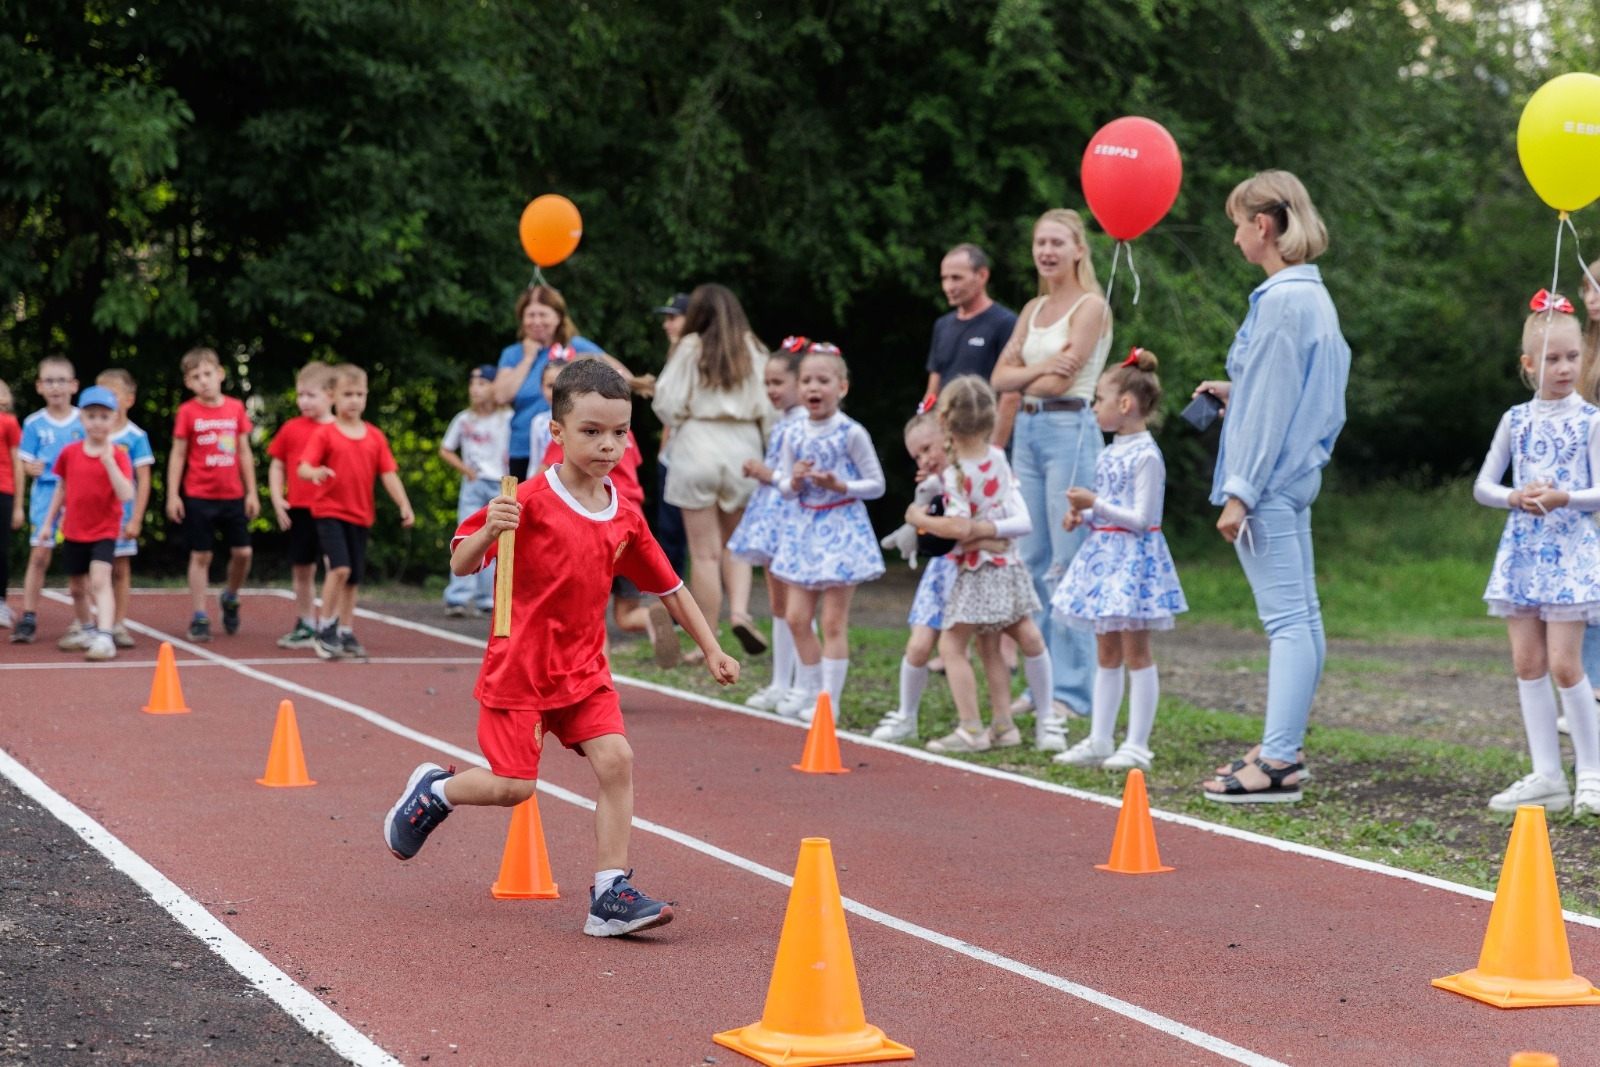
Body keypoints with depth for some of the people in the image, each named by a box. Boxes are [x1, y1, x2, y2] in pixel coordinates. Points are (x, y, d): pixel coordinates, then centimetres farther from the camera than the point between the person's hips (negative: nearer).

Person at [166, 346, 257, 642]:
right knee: (200, 556, 2)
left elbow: (244, 452, 8)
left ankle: (230, 596, 29)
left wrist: (252, 492, 7)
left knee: (242, 552, 1)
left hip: (233, 495, 2)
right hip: (198, 496, -2)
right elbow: (178, 454, -1)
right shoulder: (188, 411, -4)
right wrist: (172, 495, -5)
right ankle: (199, 618, 8)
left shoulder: (236, 408, 3)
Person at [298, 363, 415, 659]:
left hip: (361, 515, 5)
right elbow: (303, 468, -13)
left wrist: (404, 505, -4)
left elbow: (388, 474, 6)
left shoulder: (375, 436, 6)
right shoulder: (325, 433, -6)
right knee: (339, 568, -19)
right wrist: (315, 473, -36)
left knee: (354, 577, 10)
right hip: (329, 510, -5)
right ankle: (326, 629, -5)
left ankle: (346, 633, 22)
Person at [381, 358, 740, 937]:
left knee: (616, 759, -13)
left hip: (584, 668, 5)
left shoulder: (625, 518, 3)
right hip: (519, 666, -5)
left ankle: (610, 897, -8)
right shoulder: (531, 502, -14)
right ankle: (431, 790, 27)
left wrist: (711, 649, 12)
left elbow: (669, 587, 14)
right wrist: (489, 530, -36)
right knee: (513, 786, -5)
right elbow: (461, 564, -15)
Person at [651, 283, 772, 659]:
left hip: (697, 447, -2)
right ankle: (740, 610, -6)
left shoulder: (690, 348, -1)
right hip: (743, 448, 2)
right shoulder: (753, 350, 5)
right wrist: (764, 444, 12)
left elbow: (667, 402, -4)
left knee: (705, 553, 3)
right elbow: (768, 408, 0)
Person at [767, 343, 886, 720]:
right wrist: (794, 482, -12)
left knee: (833, 621, -2)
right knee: (796, 617, 8)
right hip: (805, 528, 5)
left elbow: (876, 485, -6)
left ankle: (829, 699, 4)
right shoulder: (794, 436, 4)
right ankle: (808, 689, 25)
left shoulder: (851, 433, -10)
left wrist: (840, 485, -21)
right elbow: (785, 488, 10)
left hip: (842, 528, -5)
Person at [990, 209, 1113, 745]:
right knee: (1032, 562, 9)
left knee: (1067, 566, -9)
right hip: (1028, 430, 8)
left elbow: (1059, 381, -14)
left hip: (1069, 430, -8)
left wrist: (1024, 378, 2)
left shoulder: (1090, 306, -5)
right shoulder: (1033, 309, 16)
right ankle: (1042, 683, 15)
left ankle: (1068, 689, -7)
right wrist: (1038, 368, -9)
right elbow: (1000, 378, 7)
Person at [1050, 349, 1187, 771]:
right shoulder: (1112, 452, 11)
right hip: (1106, 555, 9)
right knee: (1107, 654, 12)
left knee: (1135, 653, -2)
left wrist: (1096, 505, -20)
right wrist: (1083, 514, 3)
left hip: (1134, 559, -9)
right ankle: (1099, 741, 17)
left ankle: (1137, 745, 3)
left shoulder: (1146, 455, -15)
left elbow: (1141, 518, -19)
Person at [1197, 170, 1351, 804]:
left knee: (1287, 620, -11)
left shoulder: (1281, 300, -16)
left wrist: (1241, 491, -16)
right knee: (1300, 617, 13)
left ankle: (1277, 764, -11)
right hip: (1295, 472, 10)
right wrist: (1235, 394, 19)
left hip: (1271, 477, -10)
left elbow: (1273, 404, -17)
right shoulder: (1313, 295, 13)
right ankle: (1285, 747, 21)